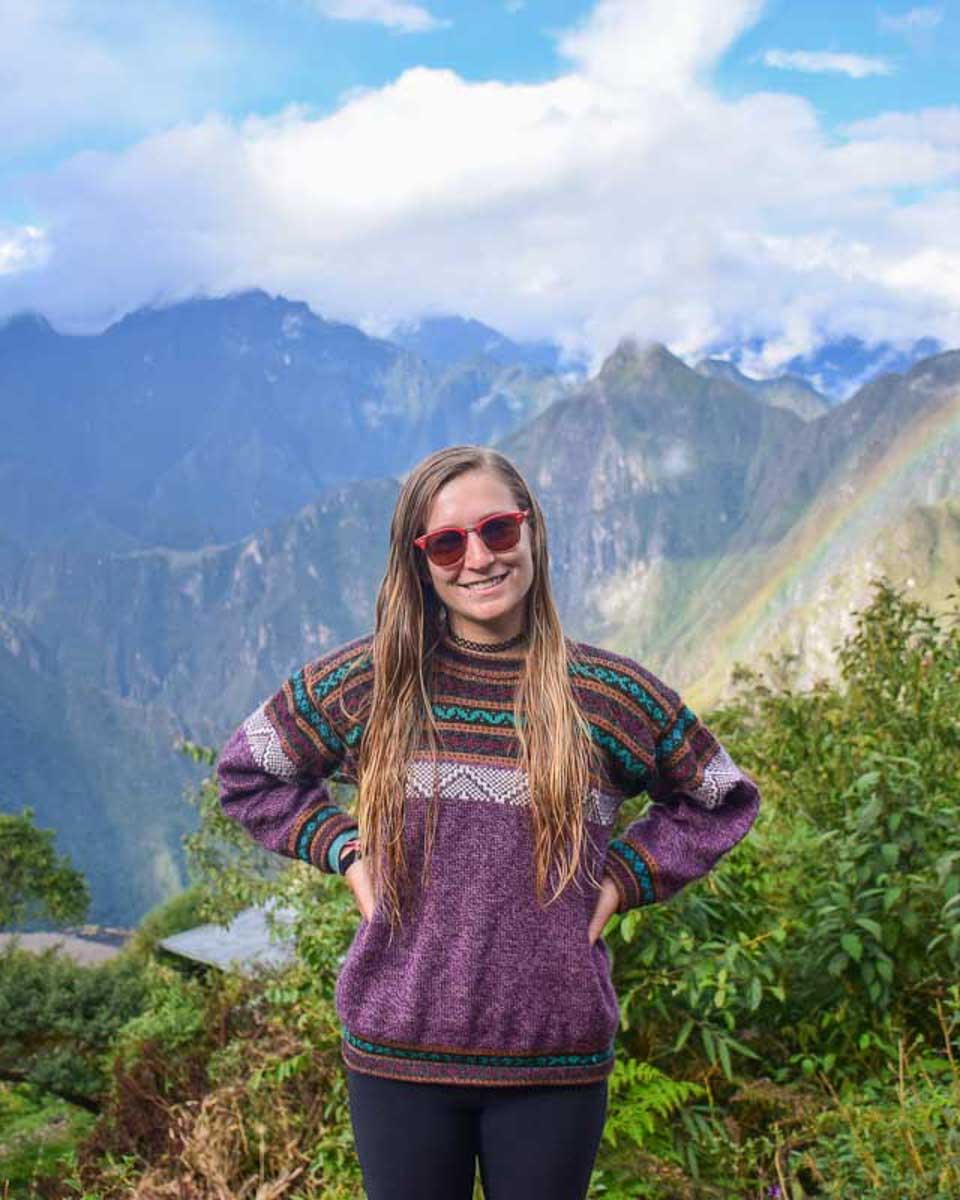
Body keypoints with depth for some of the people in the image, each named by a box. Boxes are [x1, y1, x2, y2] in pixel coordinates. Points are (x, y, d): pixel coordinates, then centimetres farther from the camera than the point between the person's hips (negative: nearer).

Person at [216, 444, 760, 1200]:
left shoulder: (611, 695, -2)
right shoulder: (367, 682, -2)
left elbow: (722, 802, 12)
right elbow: (247, 774, 12)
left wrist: (623, 877, 0)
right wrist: (345, 852, 0)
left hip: (556, 1061, 0)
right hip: (397, 1055, 0)